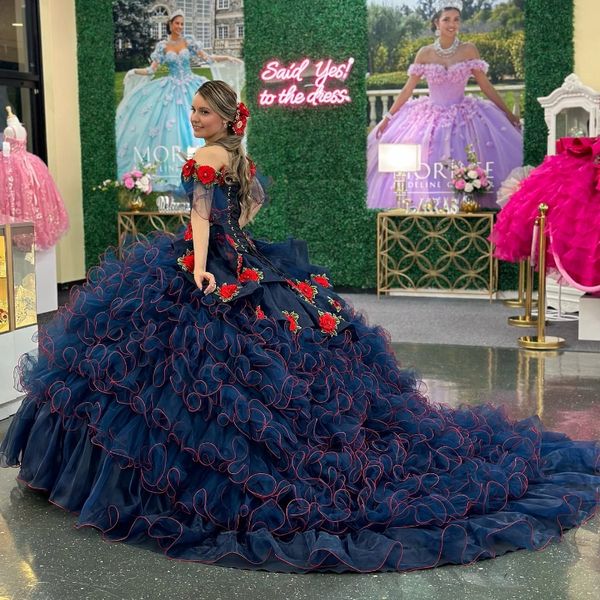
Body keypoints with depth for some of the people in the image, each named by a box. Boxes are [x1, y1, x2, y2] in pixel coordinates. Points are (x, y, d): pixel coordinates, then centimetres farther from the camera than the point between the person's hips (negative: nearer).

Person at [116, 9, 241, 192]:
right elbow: (152, 70, 1)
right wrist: (134, 72, -11)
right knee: (170, 126, -4)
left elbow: (206, 58, 0)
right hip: (172, 88, 0)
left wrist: (227, 58, -10)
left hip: (190, 87, 0)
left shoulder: (189, 41, 2)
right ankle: (171, 169, 2)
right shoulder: (162, 45, 1)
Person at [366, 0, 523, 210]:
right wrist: (388, 117, 2)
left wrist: (508, 113, 1)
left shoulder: (469, 50, -3)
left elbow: (486, 86, 1)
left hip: (464, 117, -1)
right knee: (425, 171, -2)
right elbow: (408, 89, 3)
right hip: (430, 117, 1)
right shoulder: (425, 53, -2)